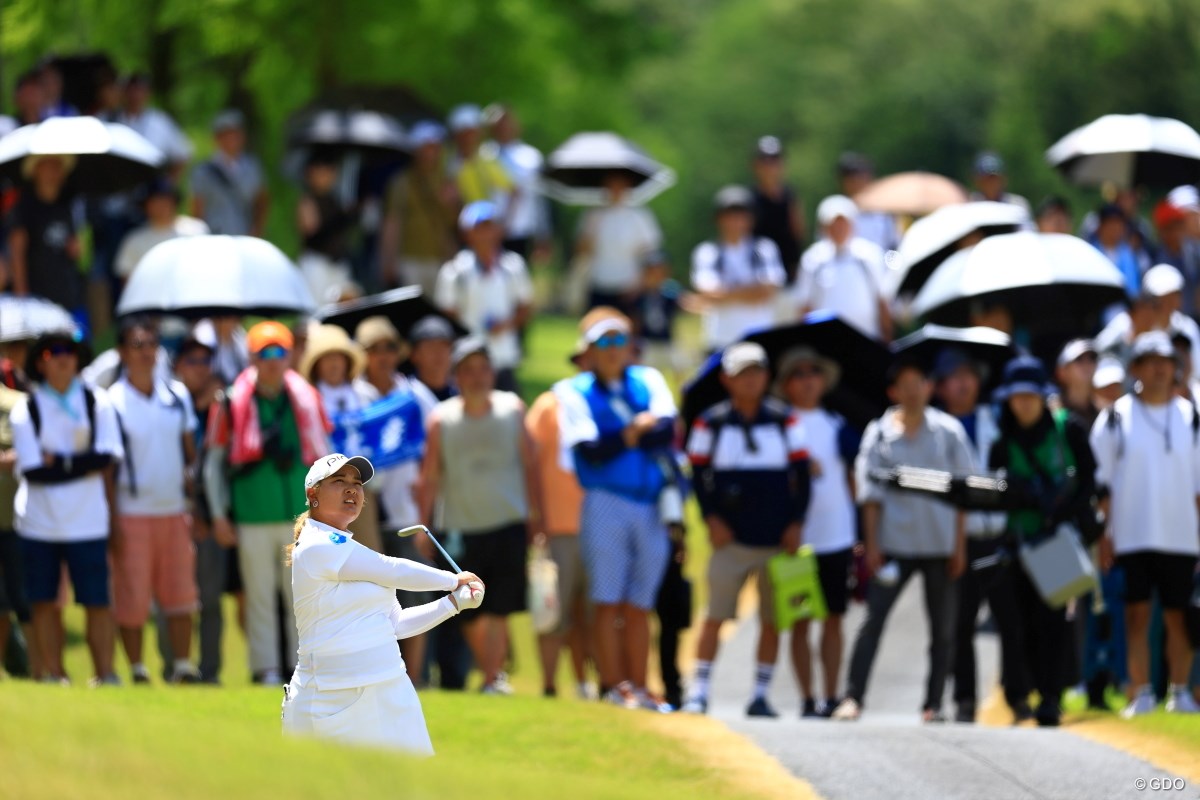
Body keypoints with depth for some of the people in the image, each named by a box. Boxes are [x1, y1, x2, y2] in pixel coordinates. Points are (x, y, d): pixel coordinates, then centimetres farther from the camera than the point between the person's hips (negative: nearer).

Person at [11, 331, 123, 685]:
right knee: (45, 601, 3)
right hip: (39, 522, 0)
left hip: (87, 521, 0)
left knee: (97, 601, -2)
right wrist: (82, 465, -9)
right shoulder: (25, 410, 1)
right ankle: (54, 676, 10)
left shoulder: (98, 404, 7)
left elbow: (106, 459, -1)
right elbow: (32, 471, -7)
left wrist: (57, 461, -8)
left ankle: (105, 675, 3)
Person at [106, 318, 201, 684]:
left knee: (180, 593, 3)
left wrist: (194, 503, 8)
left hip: (174, 511, 4)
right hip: (132, 512, -4)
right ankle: (138, 671, 6)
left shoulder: (177, 396, 10)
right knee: (132, 597, -2)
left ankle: (183, 667, 7)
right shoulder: (112, 402, -5)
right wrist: (110, 520, -8)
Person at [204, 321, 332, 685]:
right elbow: (213, 460, 5)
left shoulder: (307, 399, 6)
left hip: (301, 515, 2)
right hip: (253, 516, -2)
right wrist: (219, 515, 1)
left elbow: (324, 457, 14)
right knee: (260, 596, 1)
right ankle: (265, 668, 7)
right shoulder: (232, 403, 0)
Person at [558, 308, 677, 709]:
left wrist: (618, 439, -13)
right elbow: (590, 451, -10)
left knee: (638, 606, 6)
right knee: (608, 602, -5)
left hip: (652, 507, 3)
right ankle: (613, 685, -5)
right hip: (605, 506, -3)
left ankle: (638, 687, 7)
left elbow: (668, 430, -4)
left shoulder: (648, 381, 13)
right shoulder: (575, 392, 3)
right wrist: (637, 431, -11)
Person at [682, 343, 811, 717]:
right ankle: (698, 691, -1)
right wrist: (712, 518, -5)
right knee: (715, 616, -6)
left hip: (777, 539, 2)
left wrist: (796, 523, 0)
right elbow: (699, 474, 6)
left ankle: (760, 696, 10)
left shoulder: (785, 420, 5)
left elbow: (801, 473, 7)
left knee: (773, 620, 3)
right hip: (731, 538, -1)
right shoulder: (711, 423, 2)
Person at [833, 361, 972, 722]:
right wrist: (872, 543, -3)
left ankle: (933, 702, 12)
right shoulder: (880, 432, 4)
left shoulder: (949, 431, 4)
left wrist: (960, 544, 1)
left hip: (940, 543, 1)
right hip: (895, 541, -1)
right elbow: (870, 492, 4)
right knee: (874, 618, -10)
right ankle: (853, 697, -11)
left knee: (942, 627, 4)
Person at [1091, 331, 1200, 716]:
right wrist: (1103, 533, -3)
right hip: (1132, 535, -2)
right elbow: (1100, 481, 3)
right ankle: (1141, 693, 1)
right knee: (1137, 614, -3)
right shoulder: (1116, 417, 2)